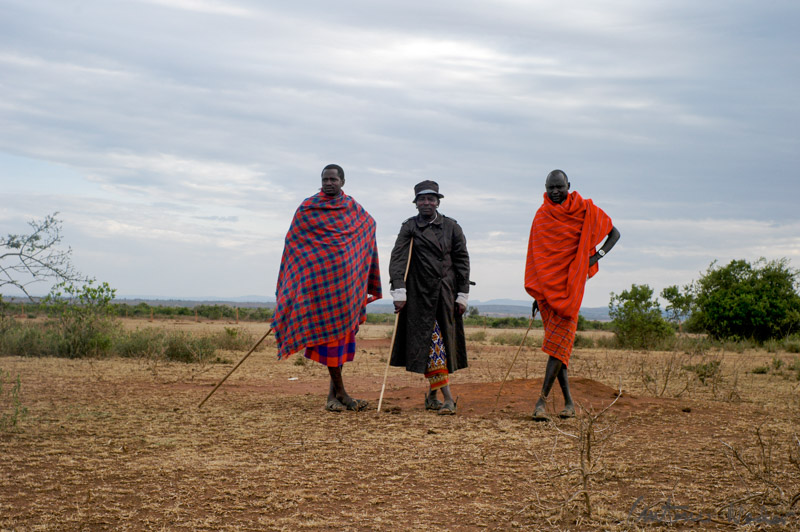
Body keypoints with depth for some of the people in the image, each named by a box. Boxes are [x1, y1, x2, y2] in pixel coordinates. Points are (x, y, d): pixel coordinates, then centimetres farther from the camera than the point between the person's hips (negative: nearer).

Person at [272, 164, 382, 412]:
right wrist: (291, 284, 0)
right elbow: (293, 244, 2)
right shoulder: (307, 209, 0)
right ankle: (340, 392, 0)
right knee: (329, 330, -5)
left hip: (346, 280, 4)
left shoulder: (354, 209, 9)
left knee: (344, 330, 4)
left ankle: (334, 391, 12)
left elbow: (369, 225, 26)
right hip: (320, 280, -4)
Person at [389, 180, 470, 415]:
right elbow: (397, 259, -6)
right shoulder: (410, 227, 2)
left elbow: (462, 261, 7)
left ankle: (433, 393, 19)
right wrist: (399, 291, -17)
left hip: (446, 294, 2)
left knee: (443, 341, 5)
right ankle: (447, 397, -3)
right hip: (420, 294, -2)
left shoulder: (451, 227, 6)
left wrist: (462, 294, 2)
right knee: (430, 342, -4)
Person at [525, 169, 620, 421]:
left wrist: (598, 255, -6)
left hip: (571, 283, -3)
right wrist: (536, 293, 9)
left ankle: (542, 399, -14)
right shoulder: (541, 217, 9)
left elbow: (614, 233, 11)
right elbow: (536, 256, 13)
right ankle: (568, 401, 9)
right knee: (558, 342, 3)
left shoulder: (585, 210, 2)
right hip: (547, 285, 3)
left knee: (559, 340, -12)